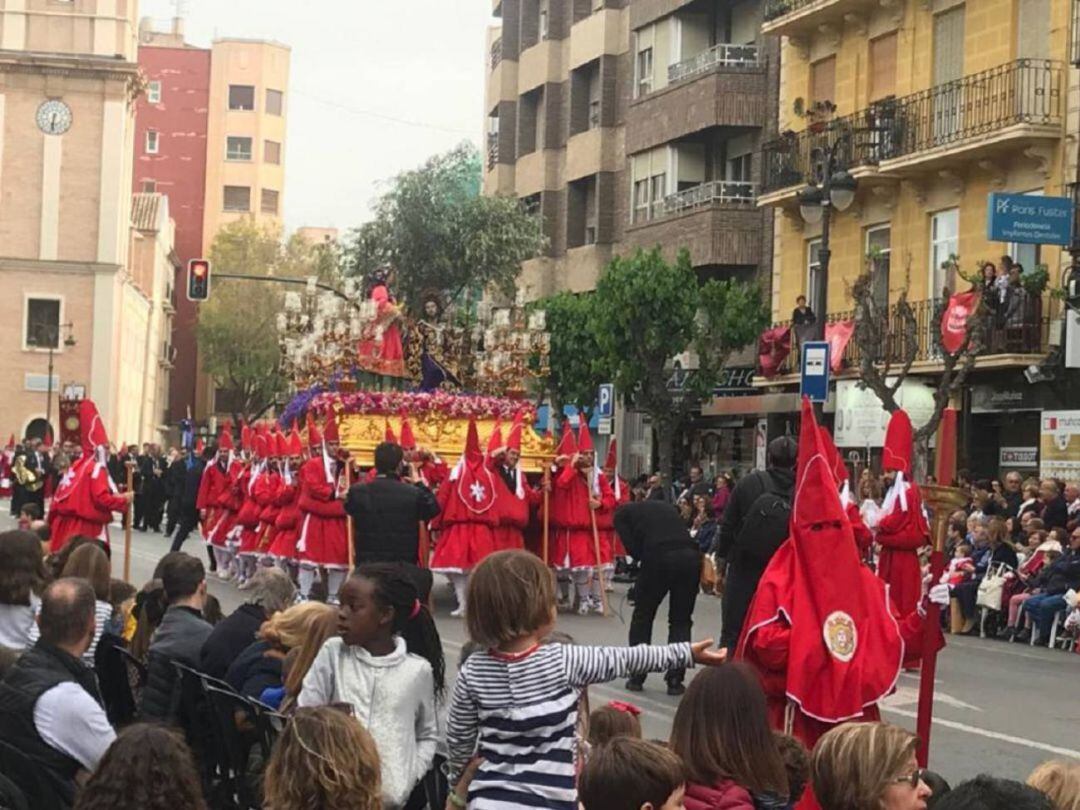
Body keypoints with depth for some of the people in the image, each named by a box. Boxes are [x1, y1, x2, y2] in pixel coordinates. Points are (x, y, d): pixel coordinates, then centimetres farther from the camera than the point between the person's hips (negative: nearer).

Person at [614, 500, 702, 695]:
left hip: (658, 557, -3)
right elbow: (682, 534, 21)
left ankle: (637, 678, 20)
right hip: (690, 557, 3)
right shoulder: (666, 506, 33)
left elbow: (633, 548, 6)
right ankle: (675, 681, 10)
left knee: (642, 616, 17)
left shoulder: (622, 513, 19)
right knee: (681, 620, 16)